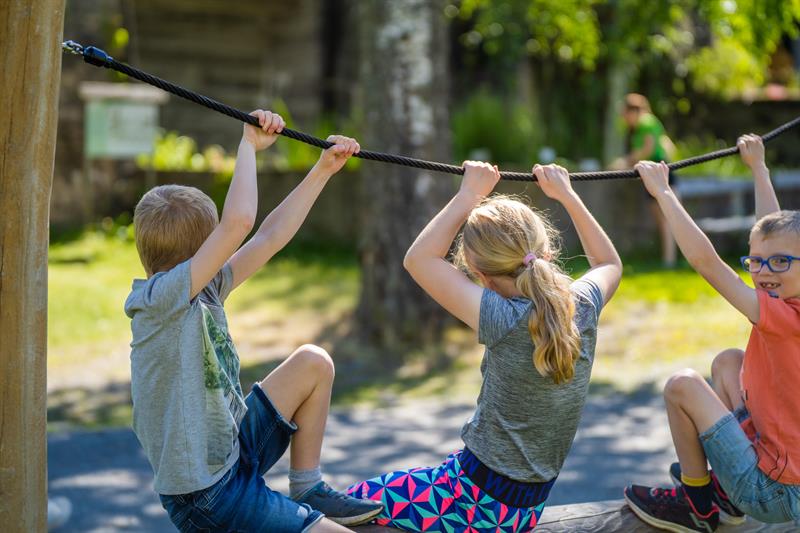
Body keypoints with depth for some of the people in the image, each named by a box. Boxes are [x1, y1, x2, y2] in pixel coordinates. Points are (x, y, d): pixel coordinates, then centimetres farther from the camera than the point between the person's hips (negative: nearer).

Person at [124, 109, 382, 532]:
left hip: (233, 453, 10)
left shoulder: (203, 290, 3)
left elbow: (269, 238, 10)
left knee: (314, 362, 15)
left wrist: (323, 170, 11)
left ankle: (307, 491, 20)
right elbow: (240, 221, -31)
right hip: (205, 496, -10)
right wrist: (249, 145, -18)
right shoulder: (159, 300, -22)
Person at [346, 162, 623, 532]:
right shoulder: (583, 307, -6)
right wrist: (566, 195, 19)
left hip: (480, 500, -7)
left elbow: (419, 259, -16)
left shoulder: (506, 321, -23)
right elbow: (609, 264, 19)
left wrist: (469, 195, -11)